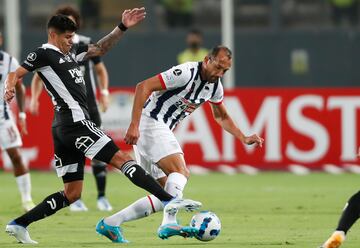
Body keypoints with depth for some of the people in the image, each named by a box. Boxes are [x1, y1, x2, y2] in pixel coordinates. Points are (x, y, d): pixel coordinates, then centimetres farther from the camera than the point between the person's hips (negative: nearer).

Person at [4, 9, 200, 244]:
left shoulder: (70, 52, 22)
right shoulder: (43, 54, -2)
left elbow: (100, 48, 27)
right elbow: (15, 75, -9)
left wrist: (122, 27, 19)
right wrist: (10, 89, -31)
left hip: (63, 128, 10)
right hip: (75, 121, -10)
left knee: (72, 193, 10)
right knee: (121, 158, -12)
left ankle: (19, 225, 8)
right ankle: (169, 200, -17)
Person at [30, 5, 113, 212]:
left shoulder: (87, 44, 3)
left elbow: (100, 70, 14)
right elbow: (39, 76, 9)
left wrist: (104, 92, 1)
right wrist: (34, 98, -4)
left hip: (89, 106, 1)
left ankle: (102, 197, 5)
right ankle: (75, 199, 5)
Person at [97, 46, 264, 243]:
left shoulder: (215, 86, 9)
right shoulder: (187, 73, -19)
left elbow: (221, 117, 28)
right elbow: (143, 87, -23)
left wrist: (244, 139, 16)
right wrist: (134, 125, -29)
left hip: (162, 131, 9)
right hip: (150, 121, -9)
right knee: (181, 170, -25)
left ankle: (110, 222, 5)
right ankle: (170, 222, -39)